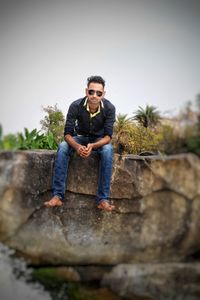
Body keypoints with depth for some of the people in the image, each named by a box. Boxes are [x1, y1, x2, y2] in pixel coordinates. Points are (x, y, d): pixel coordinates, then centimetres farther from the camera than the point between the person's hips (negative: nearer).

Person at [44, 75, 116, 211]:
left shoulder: (109, 108, -23)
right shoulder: (76, 106, -22)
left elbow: (108, 136, -24)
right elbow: (67, 134, -23)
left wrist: (92, 146, -44)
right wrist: (77, 147, -45)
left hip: (99, 140, -1)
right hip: (80, 137, 1)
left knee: (108, 150, -35)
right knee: (62, 147, -30)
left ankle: (103, 199, -33)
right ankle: (58, 195, -30)